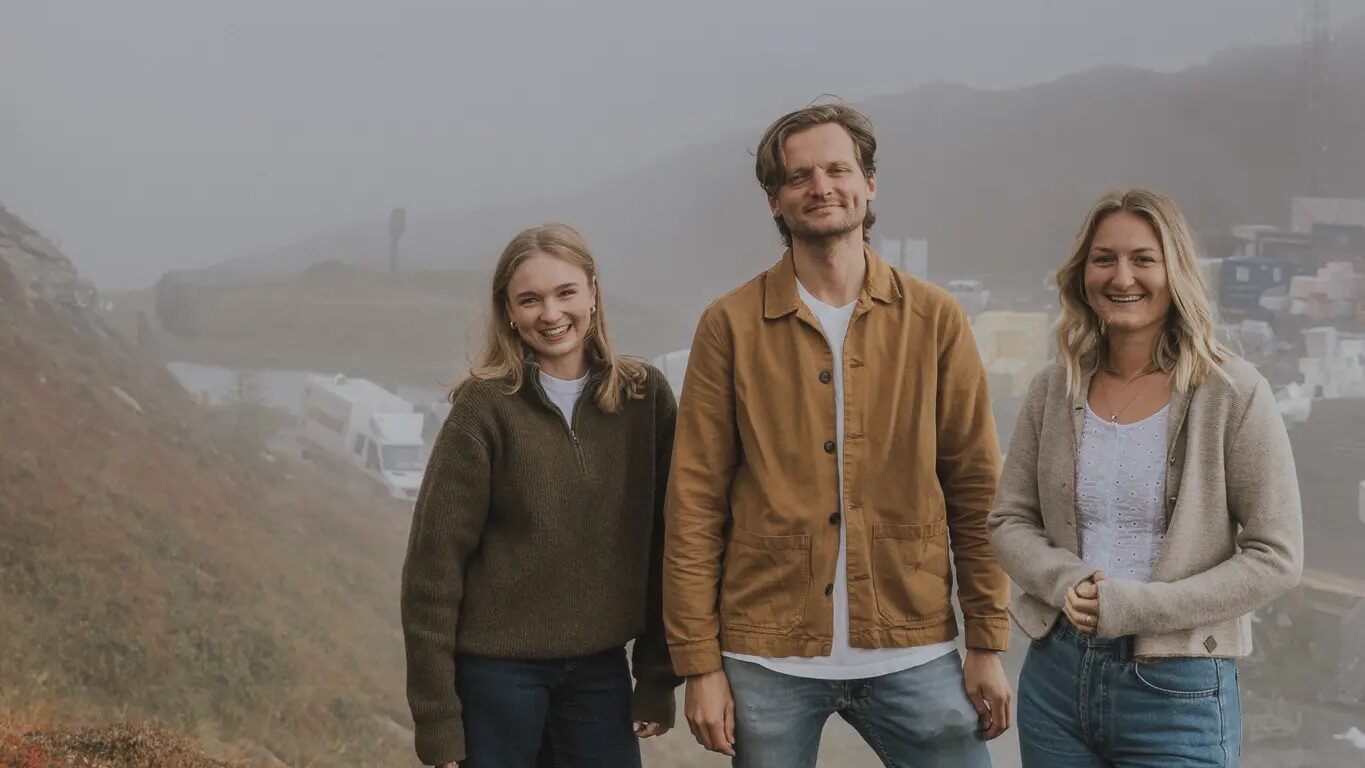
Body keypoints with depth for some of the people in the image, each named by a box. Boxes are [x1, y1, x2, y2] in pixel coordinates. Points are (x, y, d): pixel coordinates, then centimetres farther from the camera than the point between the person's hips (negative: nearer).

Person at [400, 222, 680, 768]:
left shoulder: (645, 397, 1)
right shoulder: (484, 407, -8)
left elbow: (665, 545, 4)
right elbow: (434, 566, -9)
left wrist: (658, 678, 2)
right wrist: (437, 720, -10)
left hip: (601, 671, 3)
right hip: (496, 669, -3)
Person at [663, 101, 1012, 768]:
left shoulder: (934, 319, 4)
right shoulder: (730, 326, 1)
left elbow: (976, 488, 4)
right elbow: (695, 501, 0)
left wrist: (988, 643, 0)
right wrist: (699, 662, -4)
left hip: (911, 655, 1)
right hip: (768, 658, -1)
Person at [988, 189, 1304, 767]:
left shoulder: (1234, 394, -8)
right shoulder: (1054, 389, 2)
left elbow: (1276, 558, -9)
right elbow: (1009, 522, 8)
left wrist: (1135, 606, -16)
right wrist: (1066, 581, -12)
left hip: (1178, 691, -3)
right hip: (1056, 676, 4)